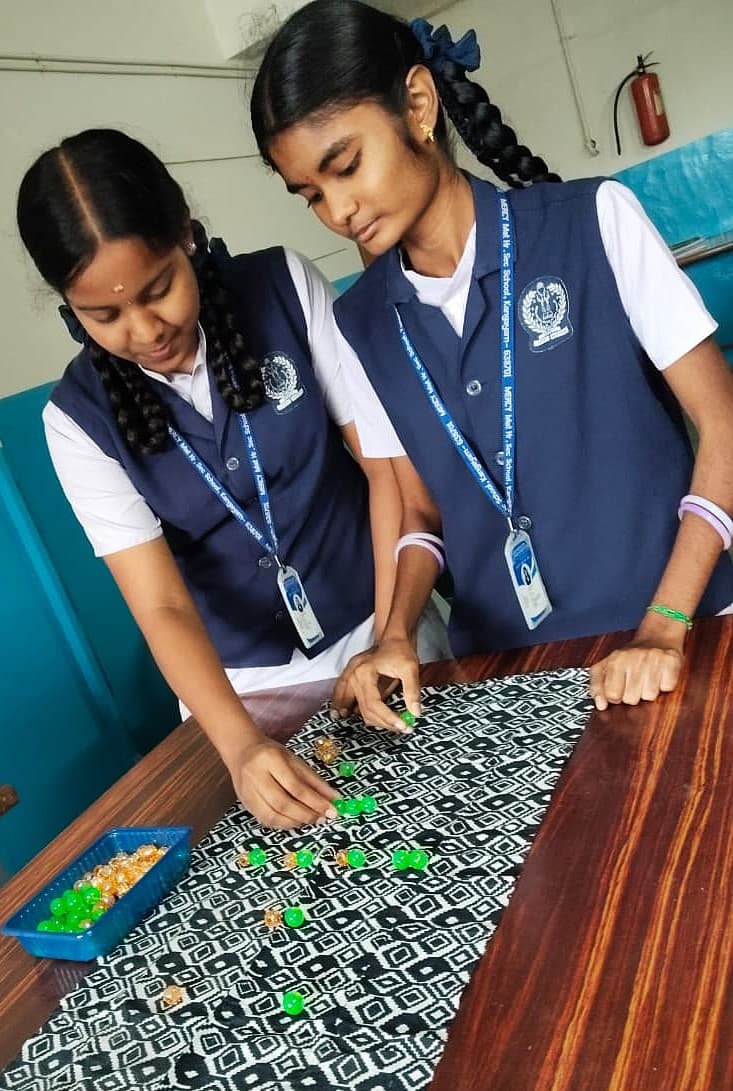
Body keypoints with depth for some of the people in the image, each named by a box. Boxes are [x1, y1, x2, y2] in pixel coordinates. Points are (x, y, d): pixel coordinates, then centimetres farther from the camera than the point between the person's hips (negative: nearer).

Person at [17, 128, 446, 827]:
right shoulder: (78, 419, -12)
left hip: (375, 629, 1)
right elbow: (163, 607, -17)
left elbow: (385, 461, -9)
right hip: (244, 686, 0)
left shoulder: (284, 287, -12)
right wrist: (240, 746, -32)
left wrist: (393, 636, -16)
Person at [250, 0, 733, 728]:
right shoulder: (359, 326, 4)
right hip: (505, 667, 3)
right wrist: (395, 635, -8)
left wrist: (664, 628, -14)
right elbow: (420, 509, 9)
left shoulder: (593, 221, -5)